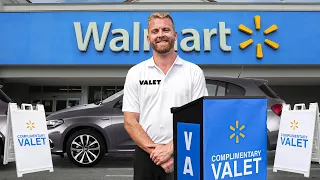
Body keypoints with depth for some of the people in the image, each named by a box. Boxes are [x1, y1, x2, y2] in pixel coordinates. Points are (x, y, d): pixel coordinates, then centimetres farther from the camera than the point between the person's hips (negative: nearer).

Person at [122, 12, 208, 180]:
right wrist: (155, 150, -12)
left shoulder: (194, 72, -1)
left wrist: (170, 148, -14)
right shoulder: (135, 73, 1)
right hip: (146, 155, 1)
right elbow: (130, 121, -1)